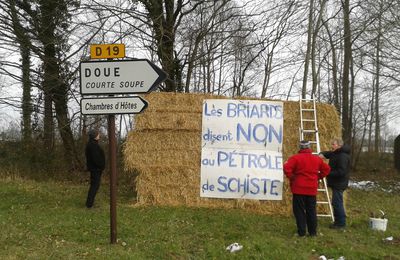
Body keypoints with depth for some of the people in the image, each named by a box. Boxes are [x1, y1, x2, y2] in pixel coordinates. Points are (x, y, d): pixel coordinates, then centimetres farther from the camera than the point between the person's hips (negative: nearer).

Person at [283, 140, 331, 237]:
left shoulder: (295, 158, -10)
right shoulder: (317, 159, 7)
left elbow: (286, 168, -21)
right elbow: (326, 169, 14)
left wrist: (291, 177, -8)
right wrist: (318, 177, 14)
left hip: (299, 189, -4)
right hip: (312, 189, 4)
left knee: (299, 210, 3)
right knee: (311, 210, 13)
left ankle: (301, 232, 3)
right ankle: (313, 232, 16)